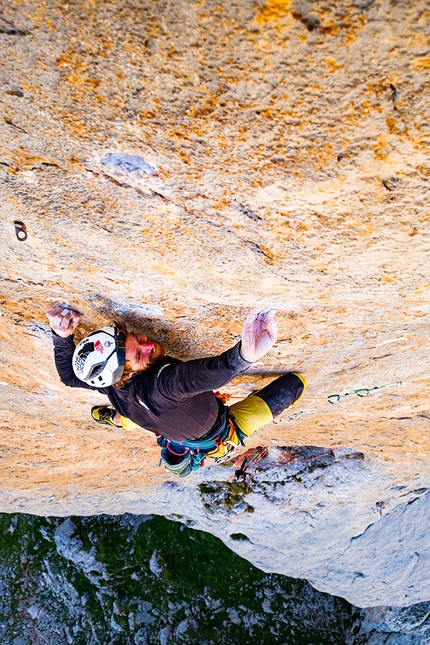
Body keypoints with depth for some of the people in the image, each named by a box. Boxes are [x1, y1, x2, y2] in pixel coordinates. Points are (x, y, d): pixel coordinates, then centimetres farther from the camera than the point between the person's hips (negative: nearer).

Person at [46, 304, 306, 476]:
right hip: (218, 440, -6)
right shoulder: (162, 384, -48)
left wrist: (62, 336, -19)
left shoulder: (109, 382, -24)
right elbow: (205, 374, -69)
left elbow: (69, 375, -5)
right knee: (295, 381, -6)